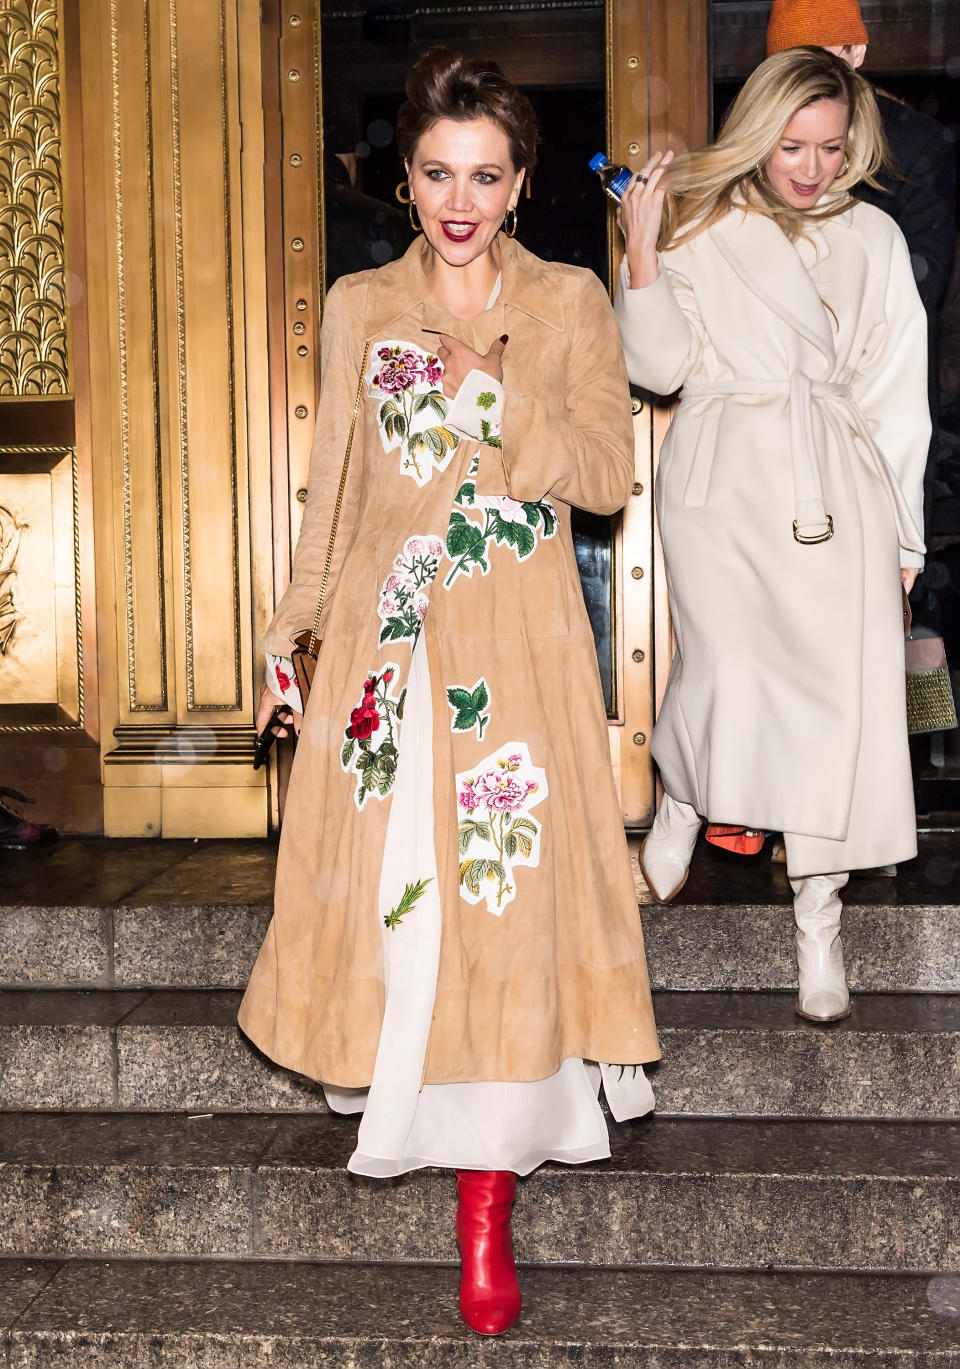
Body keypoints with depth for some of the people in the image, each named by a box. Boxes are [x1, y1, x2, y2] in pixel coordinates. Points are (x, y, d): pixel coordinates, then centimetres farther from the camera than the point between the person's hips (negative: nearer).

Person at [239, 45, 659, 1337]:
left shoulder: (571, 302, 5)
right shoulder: (358, 307, 10)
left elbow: (612, 476, -1)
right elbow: (331, 487, 13)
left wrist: (499, 401, -15)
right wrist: (289, 634, 10)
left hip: (517, 643, -2)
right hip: (385, 638, 2)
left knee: (506, 894, -6)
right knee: (389, 883, 5)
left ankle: (486, 1205, 4)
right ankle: (400, 1084, 34)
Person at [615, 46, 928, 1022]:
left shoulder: (872, 238, 12)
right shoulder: (695, 227, 7)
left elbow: (895, 393, 12)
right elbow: (657, 367, 1)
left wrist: (902, 531, 10)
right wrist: (642, 253, -9)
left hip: (836, 484, 2)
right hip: (722, 476, -1)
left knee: (843, 687, -5)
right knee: (724, 669, -9)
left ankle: (818, 922, 6)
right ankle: (682, 804, 27)